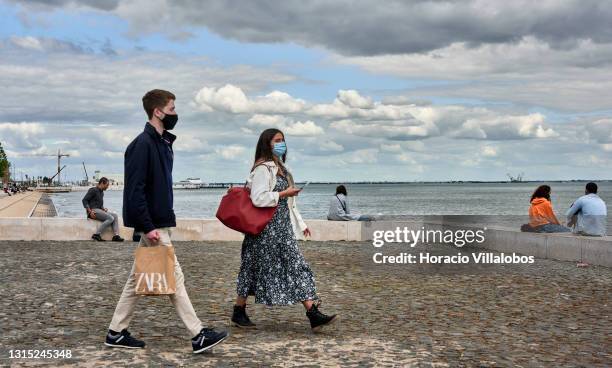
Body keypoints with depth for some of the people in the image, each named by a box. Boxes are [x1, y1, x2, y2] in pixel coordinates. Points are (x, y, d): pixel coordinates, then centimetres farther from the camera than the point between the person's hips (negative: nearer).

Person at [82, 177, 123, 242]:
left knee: (115, 216, -8)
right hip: (93, 210, -9)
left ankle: (116, 235, -22)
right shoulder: (93, 190, -4)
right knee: (110, 218, -25)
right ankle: (96, 234, -28)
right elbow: (84, 200, -11)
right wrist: (90, 211, -20)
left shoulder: (102, 193, 22)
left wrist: (103, 209, 7)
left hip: (99, 210, 9)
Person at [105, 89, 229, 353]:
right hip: (152, 223, -9)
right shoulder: (143, 144, -15)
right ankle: (198, 336, -2)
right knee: (175, 278, -6)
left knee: (137, 278, 13)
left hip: (158, 221, 9)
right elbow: (135, 190, -20)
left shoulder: (163, 143, 14)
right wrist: (148, 227, -23)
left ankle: (116, 333, 21)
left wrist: (153, 224, 17)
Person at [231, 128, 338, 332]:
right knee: (258, 269, 2)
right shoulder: (263, 168, -12)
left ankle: (313, 314, -3)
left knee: (297, 266, 1)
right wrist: (284, 193, -15)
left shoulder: (280, 168, 18)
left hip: (283, 228, 9)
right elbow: (258, 199, -23)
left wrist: (301, 223, 19)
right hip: (266, 229, -9)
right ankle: (238, 313, 18)